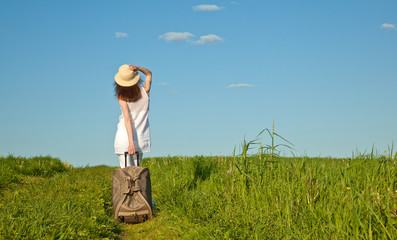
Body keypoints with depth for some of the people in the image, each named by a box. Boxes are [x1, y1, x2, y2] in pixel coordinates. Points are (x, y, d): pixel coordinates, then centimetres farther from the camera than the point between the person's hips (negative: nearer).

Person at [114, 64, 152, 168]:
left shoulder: (122, 96, -7)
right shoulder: (145, 91, 1)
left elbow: (127, 119, -16)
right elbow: (149, 73, 20)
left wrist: (131, 142, -21)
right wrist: (137, 68, -1)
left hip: (124, 139, -4)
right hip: (141, 139, 4)